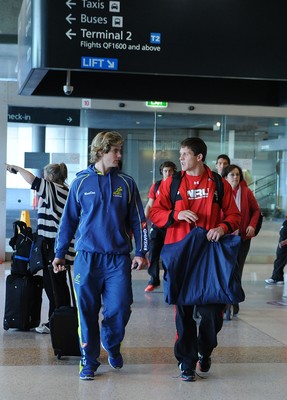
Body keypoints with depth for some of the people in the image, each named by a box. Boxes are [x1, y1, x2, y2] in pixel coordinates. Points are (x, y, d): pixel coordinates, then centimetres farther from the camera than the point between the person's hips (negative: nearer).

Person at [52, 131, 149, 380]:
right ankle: (89, 361, 18)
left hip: (118, 259, 0)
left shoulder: (126, 183, 5)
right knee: (87, 311, 2)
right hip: (86, 257, 0)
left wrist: (141, 252, -1)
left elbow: (138, 219, 6)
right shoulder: (81, 182, 4)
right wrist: (60, 254, 10)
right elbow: (69, 219, 9)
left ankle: (112, 345, 29)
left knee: (120, 308, -2)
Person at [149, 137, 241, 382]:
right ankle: (186, 363, 16)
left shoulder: (219, 184, 3)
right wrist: (177, 215, -14)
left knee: (213, 310, 2)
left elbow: (234, 214, 6)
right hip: (181, 254, 0)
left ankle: (205, 351, 30)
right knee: (184, 311, 4)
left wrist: (223, 227, -15)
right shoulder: (171, 183, 4)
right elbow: (155, 213, 3)